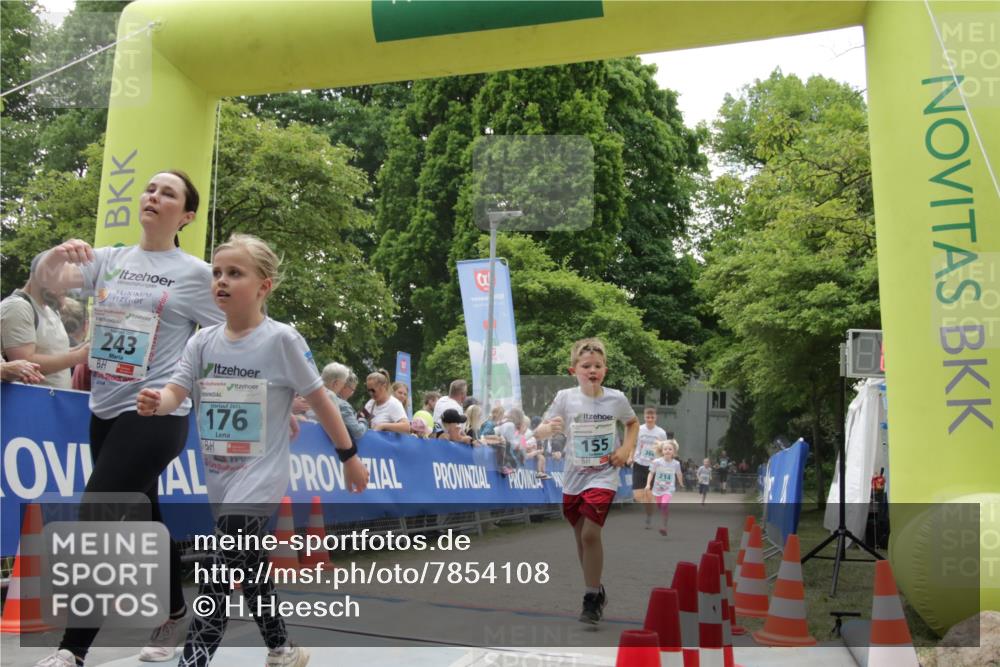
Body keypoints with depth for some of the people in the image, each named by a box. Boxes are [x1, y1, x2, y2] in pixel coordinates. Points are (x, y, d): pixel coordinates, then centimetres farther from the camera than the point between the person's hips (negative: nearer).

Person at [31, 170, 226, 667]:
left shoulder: (197, 273, -4)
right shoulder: (109, 260, 8)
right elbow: (48, 280, -5)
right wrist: (58, 252, -25)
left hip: (156, 416, -6)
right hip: (106, 411, 6)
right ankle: (175, 616, 32)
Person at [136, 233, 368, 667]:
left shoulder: (281, 340, -12)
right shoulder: (203, 341, 2)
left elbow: (320, 401, -6)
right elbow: (175, 391, -8)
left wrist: (349, 457, -1)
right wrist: (155, 403, -32)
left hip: (260, 479, -6)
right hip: (218, 479, 6)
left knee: (221, 572, -15)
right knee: (248, 567, 17)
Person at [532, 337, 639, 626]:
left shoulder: (616, 399, -7)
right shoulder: (565, 398, -9)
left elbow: (633, 423, 14)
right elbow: (539, 433, -9)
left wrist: (627, 449, -2)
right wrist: (549, 428, -31)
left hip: (603, 476, -2)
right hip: (574, 477, 2)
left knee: (590, 533, -16)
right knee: (581, 537, 12)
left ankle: (592, 599, -4)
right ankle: (595, 591, 32)